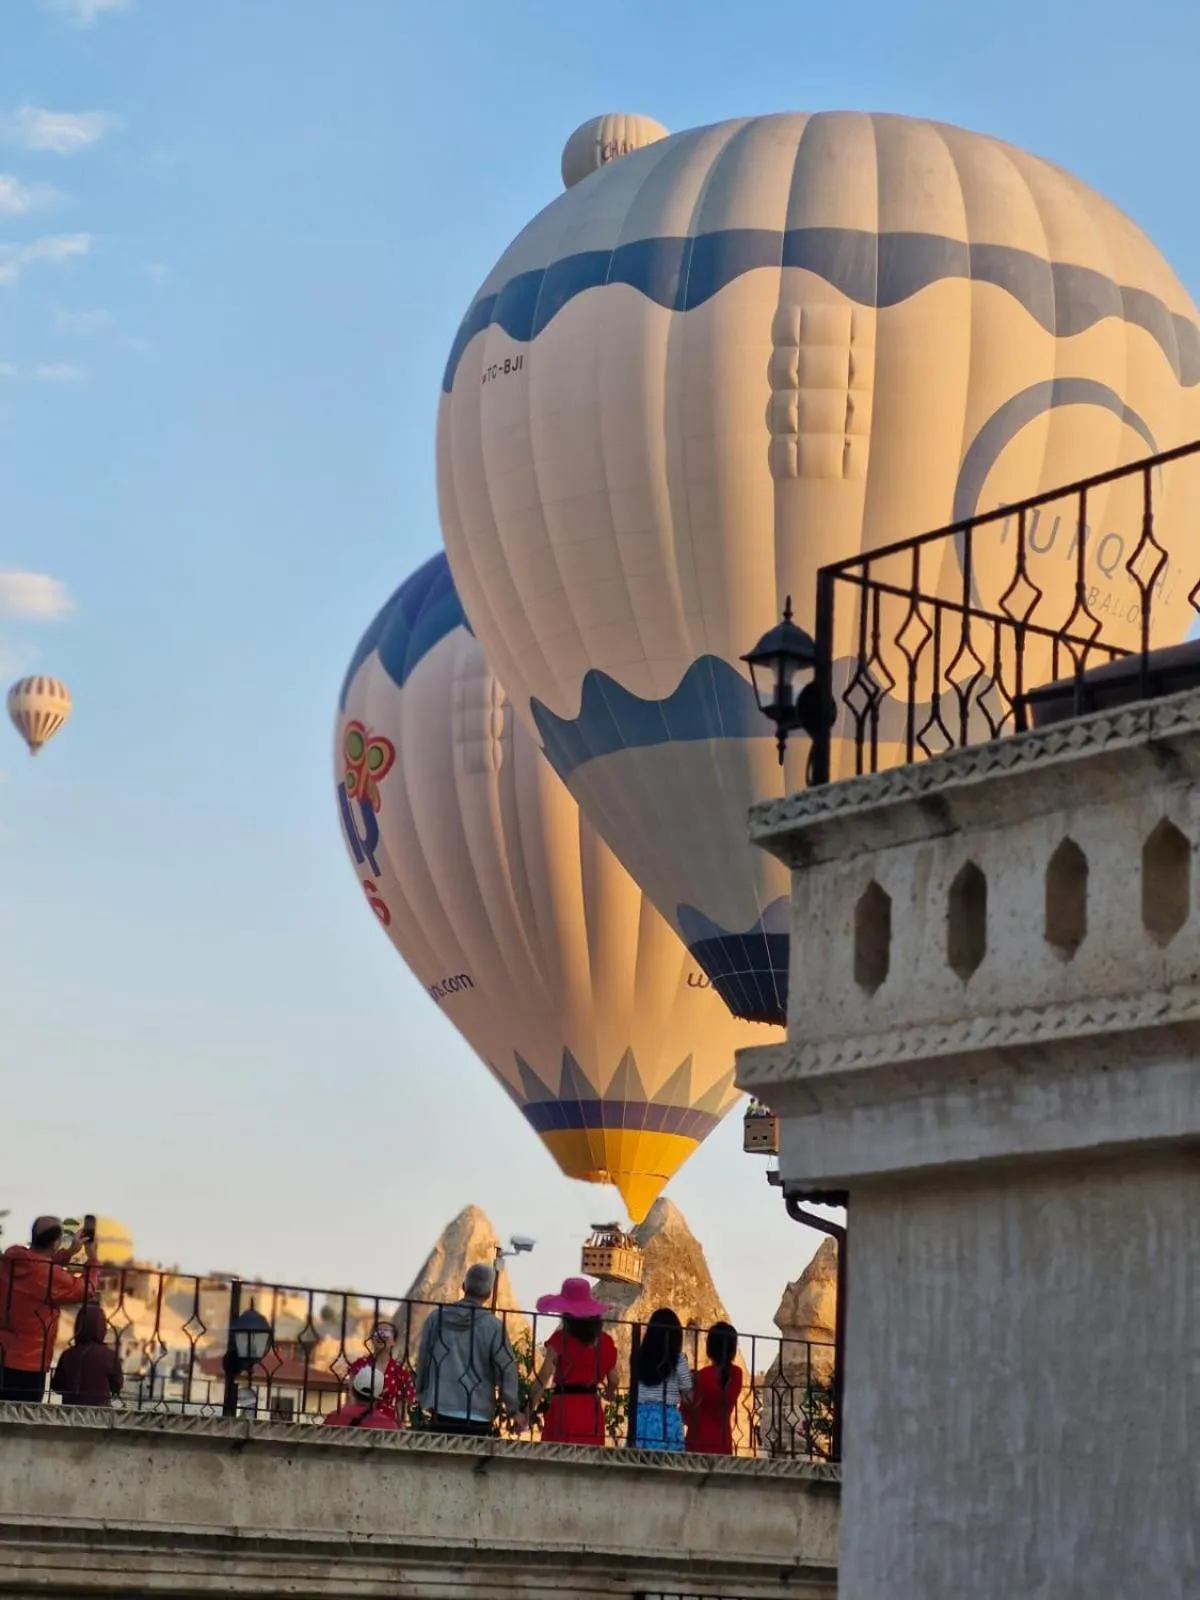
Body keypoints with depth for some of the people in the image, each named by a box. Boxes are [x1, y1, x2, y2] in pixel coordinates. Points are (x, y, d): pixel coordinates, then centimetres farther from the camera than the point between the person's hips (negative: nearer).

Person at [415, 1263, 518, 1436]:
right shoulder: (493, 1326, -9)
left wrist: (424, 1399, 23)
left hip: (440, 1411, 3)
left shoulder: (436, 1318, 3)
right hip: (477, 1414, -3)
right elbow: (506, 1370, -5)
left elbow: (422, 1362, 11)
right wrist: (513, 1409, 7)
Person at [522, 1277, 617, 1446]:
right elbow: (613, 1380, 13)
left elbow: (542, 1380, -11)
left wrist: (528, 1412, -9)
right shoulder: (605, 1341, 5)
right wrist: (608, 1394, 35)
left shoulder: (560, 1339, -7)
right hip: (592, 1410, 4)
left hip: (564, 1408, -4)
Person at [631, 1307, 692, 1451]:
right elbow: (687, 1394, -1)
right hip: (667, 1418, -3)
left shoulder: (638, 1355, 4)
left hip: (640, 1416, 3)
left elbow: (634, 1389, 7)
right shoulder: (678, 1359, -5)